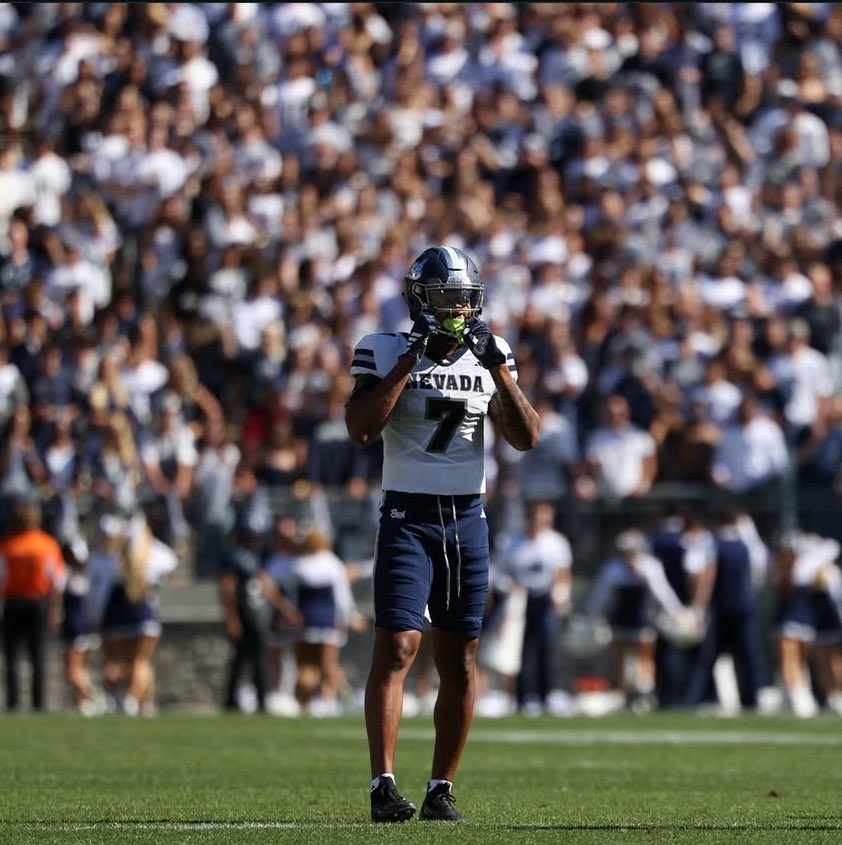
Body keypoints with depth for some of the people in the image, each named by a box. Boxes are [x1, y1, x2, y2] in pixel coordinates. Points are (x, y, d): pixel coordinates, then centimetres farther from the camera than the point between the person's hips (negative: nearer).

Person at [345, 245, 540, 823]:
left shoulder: (487, 359, 8)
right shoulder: (387, 353, -2)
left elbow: (527, 438, 1)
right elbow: (360, 429, -17)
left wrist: (499, 368, -8)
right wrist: (410, 361, -18)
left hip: (467, 520, 4)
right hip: (408, 519, -4)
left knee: (460, 660, 4)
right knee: (397, 646, -15)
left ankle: (442, 790, 11)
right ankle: (384, 785, -19)